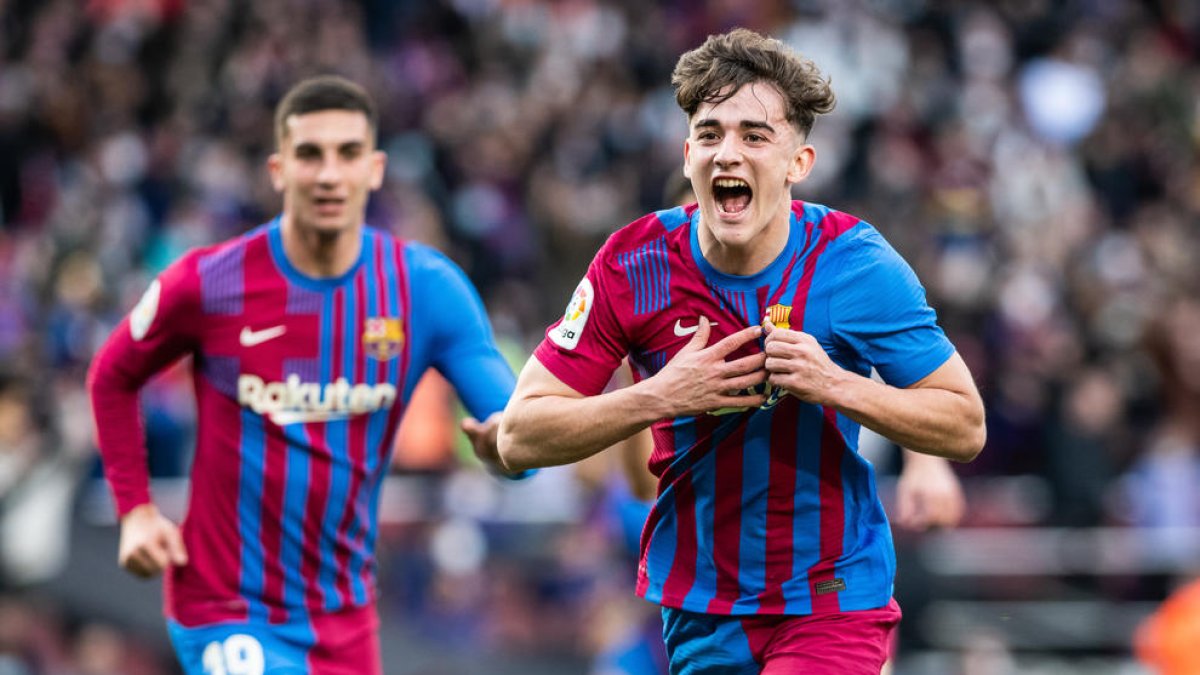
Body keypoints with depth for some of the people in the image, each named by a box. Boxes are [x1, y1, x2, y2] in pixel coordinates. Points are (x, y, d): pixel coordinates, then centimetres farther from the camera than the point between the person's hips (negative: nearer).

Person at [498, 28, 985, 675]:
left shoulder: (856, 265, -12)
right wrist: (660, 396, -23)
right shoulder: (635, 265, -10)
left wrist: (836, 385, -22)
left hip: (833, 601, -2)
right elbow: (519, 438, -9)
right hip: (700, 613, 2)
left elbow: (965, 428, -7)